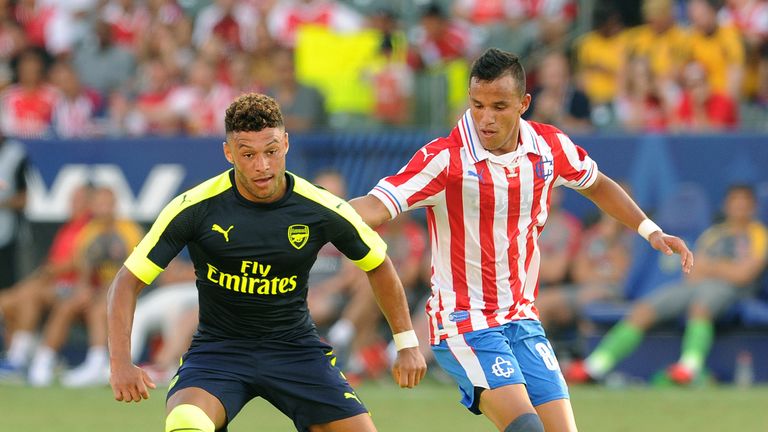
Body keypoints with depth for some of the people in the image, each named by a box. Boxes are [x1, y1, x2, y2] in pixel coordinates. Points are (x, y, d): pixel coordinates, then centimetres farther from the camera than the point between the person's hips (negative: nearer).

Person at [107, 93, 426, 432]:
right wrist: (121, 363, -21)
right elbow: (128, 282, -10)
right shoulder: (194, 208, -15)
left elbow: (378, 265, 10)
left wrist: (407, 343, 11)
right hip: (217, 350, -2)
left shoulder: (322, 210, -10)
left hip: (296, 350, 2)